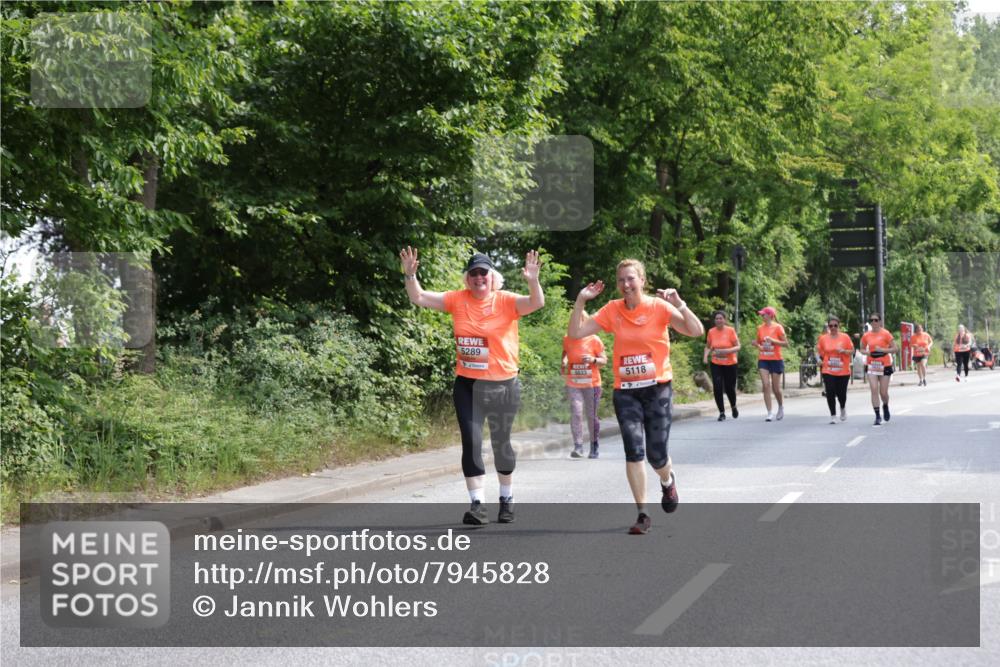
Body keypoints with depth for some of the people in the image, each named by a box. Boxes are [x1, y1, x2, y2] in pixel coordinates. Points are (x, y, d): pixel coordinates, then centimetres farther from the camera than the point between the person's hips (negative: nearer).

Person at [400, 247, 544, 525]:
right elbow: (419, 298, 2)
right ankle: (478, 504, -5)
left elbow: (537, 303, -22)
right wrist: (410, 275, -15)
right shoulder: (457, 300, 0)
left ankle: (506, 498, 32)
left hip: (502, 385, -2)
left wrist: (533, 281, -40)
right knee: (471, 443, -7)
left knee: (501, 443, 13)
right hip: (467, 386, 2)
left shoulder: (506, 301, -8)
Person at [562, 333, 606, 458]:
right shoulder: (567, 339, 3)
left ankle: (594, 448, 20)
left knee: (592, 416, 7)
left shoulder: (594, 340, -4)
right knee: (575, 414, -12)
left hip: (592, 384, -1)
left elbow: (604, 360, 0)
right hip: (573, 385, 1)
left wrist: (593, 360, -20)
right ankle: (578, 447, -14)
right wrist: (564, 360, 2)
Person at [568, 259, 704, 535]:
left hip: (657, 388, -2)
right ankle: (642, 514, 0)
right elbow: (576, 332, -1)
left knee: (656, 455, -2)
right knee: (634, 450, -10)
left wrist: (678, 303, -27)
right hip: (625, 391, 2)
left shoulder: (659, 306, -6)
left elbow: (696, 331, -15)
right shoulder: (612, 310, 1)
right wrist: (581, 300, -9)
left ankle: (667, 481, 36)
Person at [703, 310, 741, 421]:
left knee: (729, 388, 4)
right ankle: (722, 412, 2)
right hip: (716, 364, 2)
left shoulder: (730, 330, -8)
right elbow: (708, 346, 11)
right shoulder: (711, 332, -1)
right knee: (717, 388, -11)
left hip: (730, 364, -2)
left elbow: (738, 347, -8)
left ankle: (733, 407, 35)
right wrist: (705, 356, -8)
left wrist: (726, 351, -25)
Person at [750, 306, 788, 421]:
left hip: (776, 360, -3)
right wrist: (755, 344, -5)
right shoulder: (760, 328, 6)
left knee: (776, 388, 4)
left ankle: (781, 407, 32)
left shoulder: (778, 327, -6)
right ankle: (770, 413, -7)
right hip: (763, 360, 3)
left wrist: (772, 340, -19)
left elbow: (786, 344, -8)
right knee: (766, 385, -9)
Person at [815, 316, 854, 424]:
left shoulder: (845, 337, -1)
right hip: (828, 371, 1)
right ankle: (833, 416, 3)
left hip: (843, 371, -1)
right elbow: (819, 351, 16)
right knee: (830, 393, -7)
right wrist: (819, 359, -1)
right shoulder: (823, 338, 3)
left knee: (841, 393, 2)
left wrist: (844, 351, -15)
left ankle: (843, 409, 34)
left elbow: (852, 351, 2)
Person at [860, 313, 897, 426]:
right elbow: (862, 349, 16)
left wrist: (882, 349, -21)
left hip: (885, 365, -2)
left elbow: (894, 348, -6)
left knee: (883, 392, 2)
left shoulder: (886, 334, -7)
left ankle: (885, 406, 36)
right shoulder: (866, 336, 3)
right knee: (874, 390, -10)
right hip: (872, 365, 2)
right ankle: (877, 416, -6)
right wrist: (867, 352, -6)